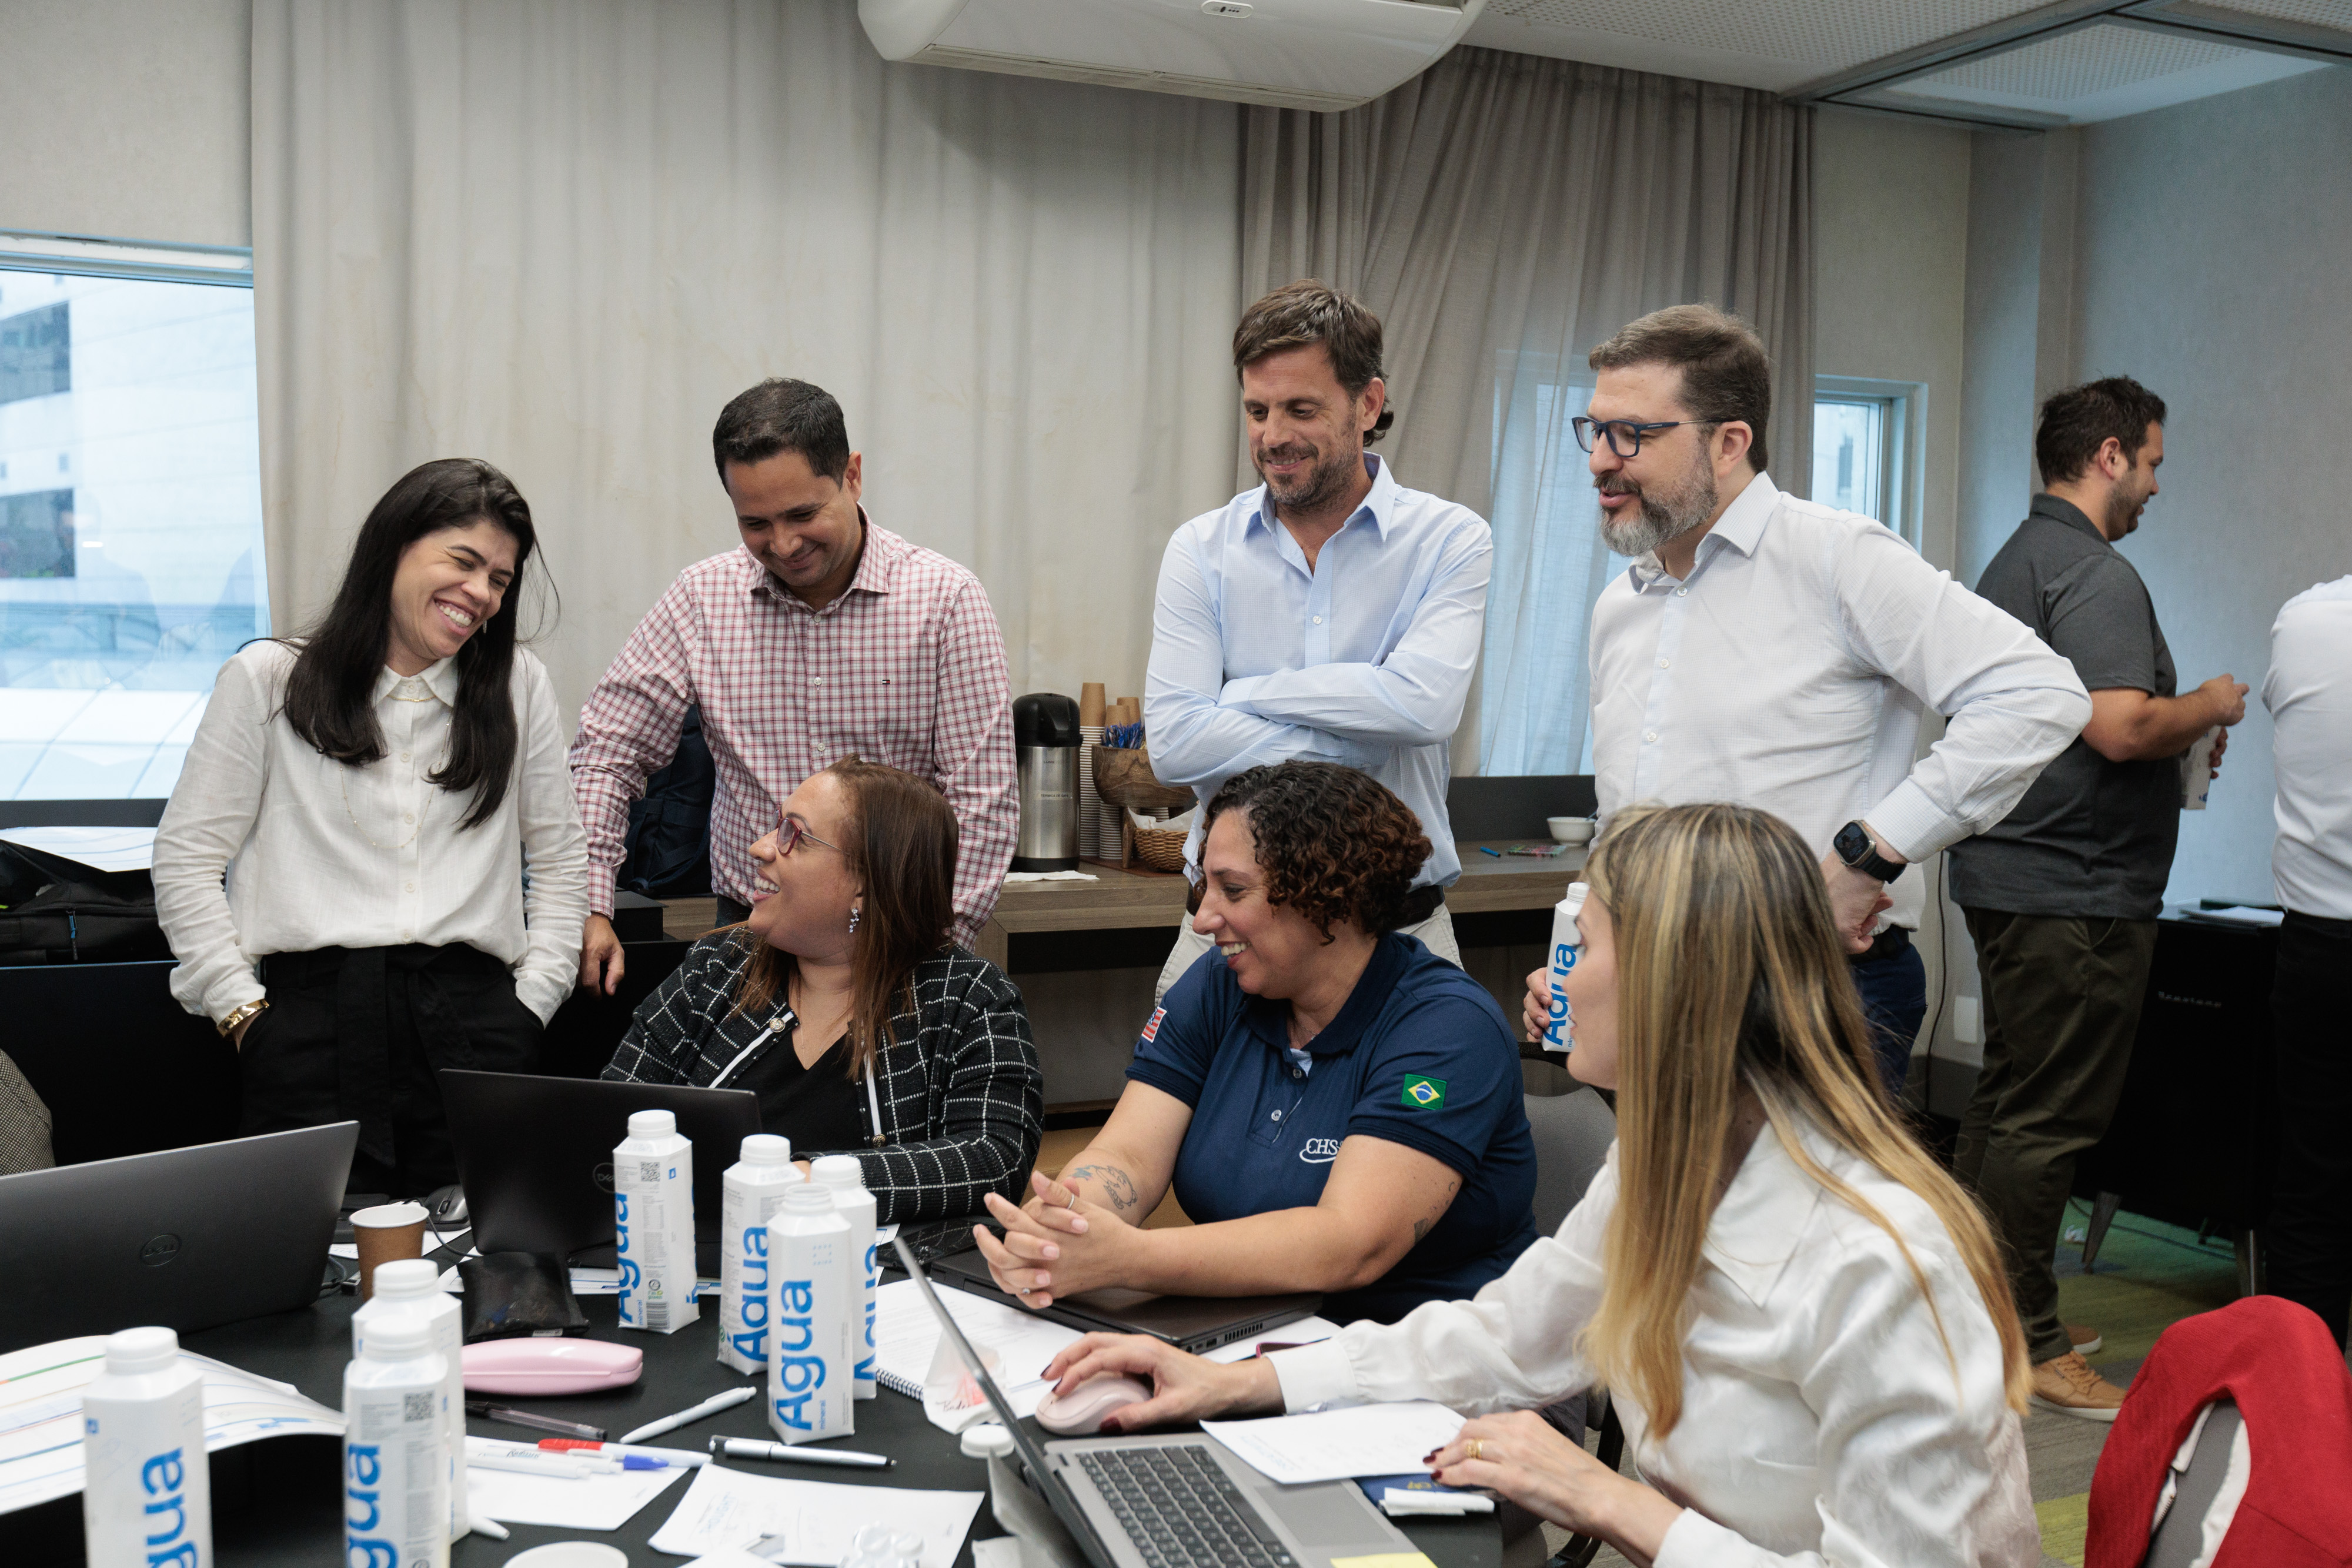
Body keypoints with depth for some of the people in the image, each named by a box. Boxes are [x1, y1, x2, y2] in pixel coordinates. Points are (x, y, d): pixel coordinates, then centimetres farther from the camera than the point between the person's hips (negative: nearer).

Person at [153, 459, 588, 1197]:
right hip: (312, 1011, -1)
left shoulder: (520, 684, 14)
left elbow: (559, 861, 17)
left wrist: (532, 1001, 7)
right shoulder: (266, 680, 8)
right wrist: (243, 1010, 0)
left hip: (471, 1014, 2)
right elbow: (186, 859, 7)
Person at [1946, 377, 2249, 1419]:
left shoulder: (2014, 561, 17)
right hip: (2075, 889, -11)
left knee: (2005, 1101, 16)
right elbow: (2120, 726, -27)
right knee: (2050, 1119, -5)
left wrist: (2179, 743, 21)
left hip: (2008, 873, 11)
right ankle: (2025, 1347, 2)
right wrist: (2211, 706, -8)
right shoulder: (2095, 574, -15)